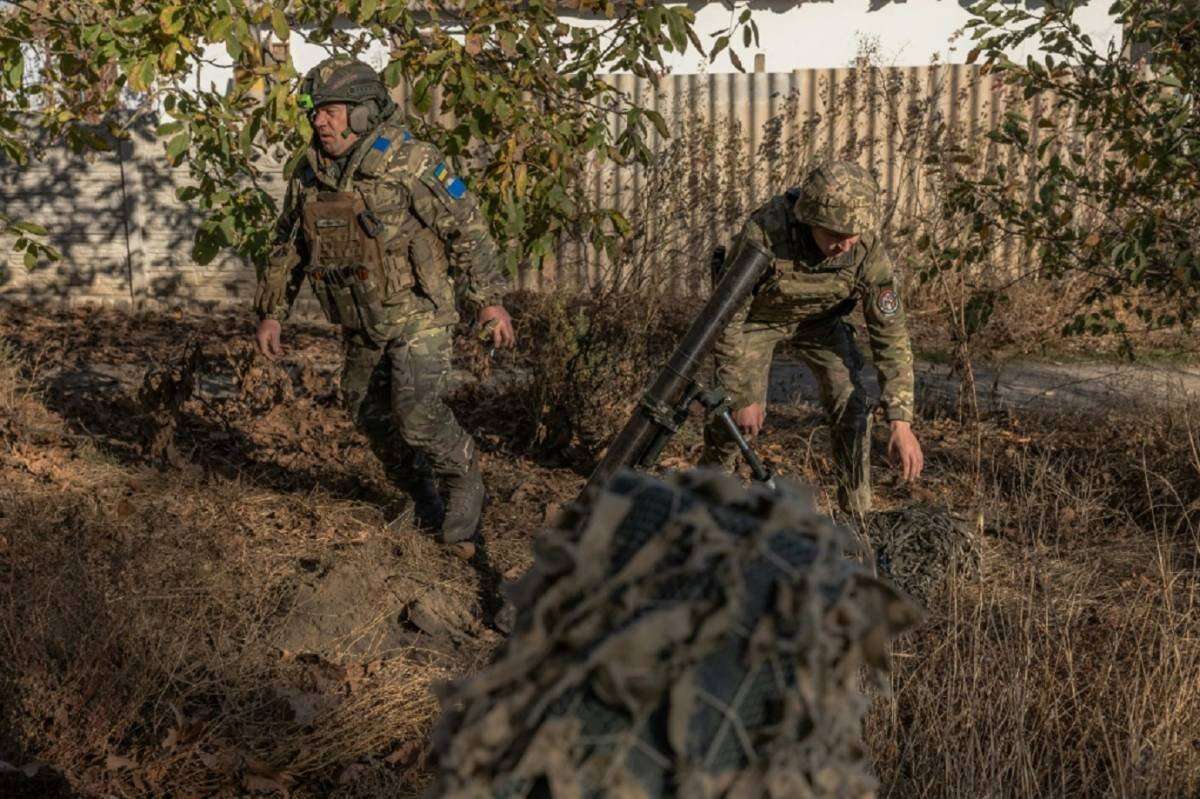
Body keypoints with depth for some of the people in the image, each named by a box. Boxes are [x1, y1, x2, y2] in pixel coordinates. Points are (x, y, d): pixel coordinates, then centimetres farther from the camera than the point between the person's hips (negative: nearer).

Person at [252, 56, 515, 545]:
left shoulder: (410, 163, -16)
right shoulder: (309, 175, 2)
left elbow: (467, 227, -13)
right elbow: (288, 247, 13)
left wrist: (489, 299, -14)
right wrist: (271, 312, 11)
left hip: (419, 312, -7)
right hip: (362, 325, 7)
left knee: (417, 413, -17)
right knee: (369, 411, 13)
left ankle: (465, 484, 10)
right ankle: (419, 494, 34)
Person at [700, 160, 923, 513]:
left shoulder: (869, 249, -33)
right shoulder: (763, 232, -41)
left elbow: (890, 334, -25)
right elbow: (727, 316, -29)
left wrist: (901, 421, -32)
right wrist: (743, 396, -25)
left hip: (820, 318, 2)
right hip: (757, 313, -2)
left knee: (851, 404, -10)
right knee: (735, 413, -11)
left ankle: (858, 513, 5)